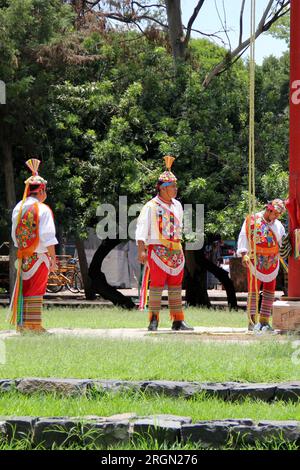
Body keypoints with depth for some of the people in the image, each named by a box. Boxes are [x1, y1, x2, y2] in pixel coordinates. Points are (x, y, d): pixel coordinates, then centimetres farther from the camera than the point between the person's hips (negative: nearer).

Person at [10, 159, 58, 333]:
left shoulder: (18, 208, 6)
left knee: (24, 289, 11)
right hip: (40, 256, -6)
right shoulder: (43, 210, -13)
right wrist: (53, 258, -13)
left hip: (23, 256, 6)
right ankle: (33, 325, -2)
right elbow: (48, 237, -16)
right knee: (36, 291, -2)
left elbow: (15, 234, 12)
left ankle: (22, 323, 12)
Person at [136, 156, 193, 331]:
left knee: (176, 286, 7)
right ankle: (154, 320, -2)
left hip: (176, 251, 6)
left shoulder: (177, 205, 15)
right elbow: (142, 229, -12)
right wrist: (141, 250, -22)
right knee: (157, 285, -7)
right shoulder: (151, 207, -6)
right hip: (158, 251, -6)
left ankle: (178, 321, 11)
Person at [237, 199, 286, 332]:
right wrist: (244, 254, -15)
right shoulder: (252, 220, -2)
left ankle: (264, 321, 9)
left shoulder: (278, 225, 12)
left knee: (269, 292, 4)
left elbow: (283, 243, 18)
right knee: (253, 290, -5)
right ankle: (252, 321, -5)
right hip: (255, 261, -5)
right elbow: (243, 237, -5)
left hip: (272, 263, 5)